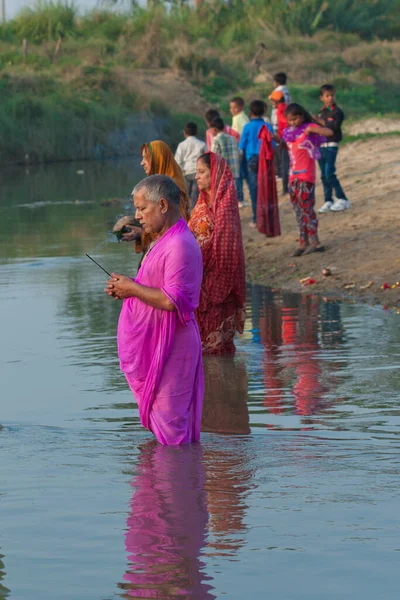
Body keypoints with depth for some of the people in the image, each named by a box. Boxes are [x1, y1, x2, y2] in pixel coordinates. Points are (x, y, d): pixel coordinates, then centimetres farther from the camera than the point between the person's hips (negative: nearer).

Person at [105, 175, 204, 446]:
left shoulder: (180, 245, -20)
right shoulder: (163, 240, 16)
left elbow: (171, 300, -26)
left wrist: (133, 288, -15)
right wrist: (125, 290, 9)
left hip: (170, 344, -11)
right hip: (156, 342, 11)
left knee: (170, 423, -5)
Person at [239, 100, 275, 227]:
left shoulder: (248, 127, -7)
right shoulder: (268, 127, -2)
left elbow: (241, 146, -2)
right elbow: (273, 146, 1)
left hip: (252, 160, -2)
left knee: (254, 190, 3)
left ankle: (257, 219, 2)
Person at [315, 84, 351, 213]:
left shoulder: (337, 112, -6)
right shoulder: (321, 112, 15)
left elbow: (335, 126, -21)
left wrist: (320, 121, -16)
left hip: (331, 145, -7)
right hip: (320, 146, 7)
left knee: (329, 174, -13)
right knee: (324, 175, 8)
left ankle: (342, 200, -5)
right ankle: (328, 201, 14)